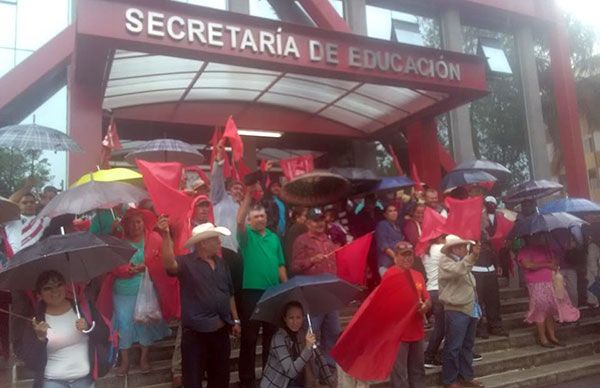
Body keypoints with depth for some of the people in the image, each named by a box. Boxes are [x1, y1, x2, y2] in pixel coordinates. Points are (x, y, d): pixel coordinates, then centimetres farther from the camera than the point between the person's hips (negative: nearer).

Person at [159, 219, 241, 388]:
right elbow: (169, 264, -32)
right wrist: (166, 236, -44)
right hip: (195, 333, -5)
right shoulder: (186, 262, -9)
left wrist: (236, 320, 15)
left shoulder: (221, 263, 9)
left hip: (221, 330, 6)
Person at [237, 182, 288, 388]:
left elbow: (280, 265, 14)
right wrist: (249, 194, -27)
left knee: (272, 336, 15)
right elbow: (239, 220, -24)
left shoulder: (274, 237, 11)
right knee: (249, 337, 3)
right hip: (252, 292, -4)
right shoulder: (247, 235, -2)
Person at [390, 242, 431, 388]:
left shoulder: (418, 275, 11)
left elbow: (427, 299, 13)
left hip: (417, 331, 7)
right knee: (399, 373, -3)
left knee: (417, 370, 19)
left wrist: (425, 305, -11)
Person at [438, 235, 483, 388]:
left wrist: (476, 306, 22)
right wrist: (473, 256, -38)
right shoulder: (445, 262, -10)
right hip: (456, 311, -9)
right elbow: (458, 270, -32)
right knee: (453, 347, -2)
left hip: (470, 309, 9)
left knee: (467, 345, 16)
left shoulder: (462, 261, 17)